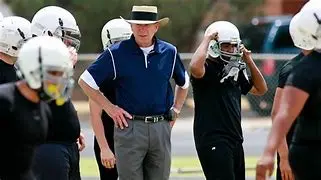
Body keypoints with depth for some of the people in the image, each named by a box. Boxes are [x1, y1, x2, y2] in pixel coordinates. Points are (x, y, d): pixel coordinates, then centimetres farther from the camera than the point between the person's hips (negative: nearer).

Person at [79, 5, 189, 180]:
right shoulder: (117, 53, -4)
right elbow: (85, 81, 0)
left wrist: (176, 109, 15)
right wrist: (109, 107, -2)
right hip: (129, 127, -3)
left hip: (161, 127, 3)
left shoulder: (169, 52, 7)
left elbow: (183, 82, 26)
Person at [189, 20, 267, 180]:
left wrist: (249, 62, 12)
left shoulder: (235, 71, 16)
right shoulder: (207, 69, -9)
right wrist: (207, 39, -20)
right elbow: (195, 67, -34)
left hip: (235, 140, 9)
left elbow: (260, 89, 24)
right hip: (213, 141, -9)